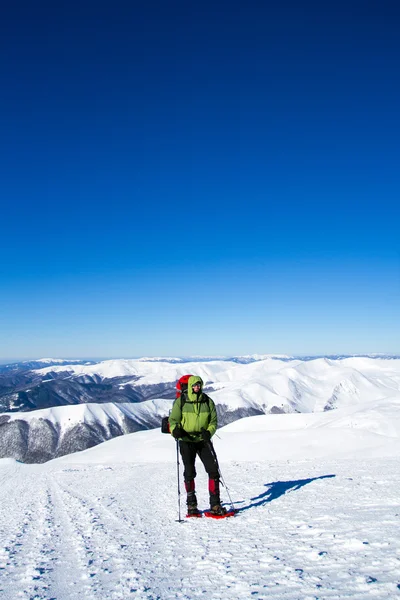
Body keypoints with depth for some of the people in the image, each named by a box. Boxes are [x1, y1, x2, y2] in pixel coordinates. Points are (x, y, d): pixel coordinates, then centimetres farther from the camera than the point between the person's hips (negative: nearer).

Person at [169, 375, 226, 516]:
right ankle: (191, 505, 17)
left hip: (203, 441, 2)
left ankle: (215, 504, 6)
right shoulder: (181, 401, -3)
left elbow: (214, 420, 5)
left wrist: (209, 432, -15)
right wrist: (175, 430, -24)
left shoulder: (208, 401, 2)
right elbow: (173, 419, -2)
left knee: (213, 470, -5)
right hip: (186, 441, -2)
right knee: (189, 473, 1)